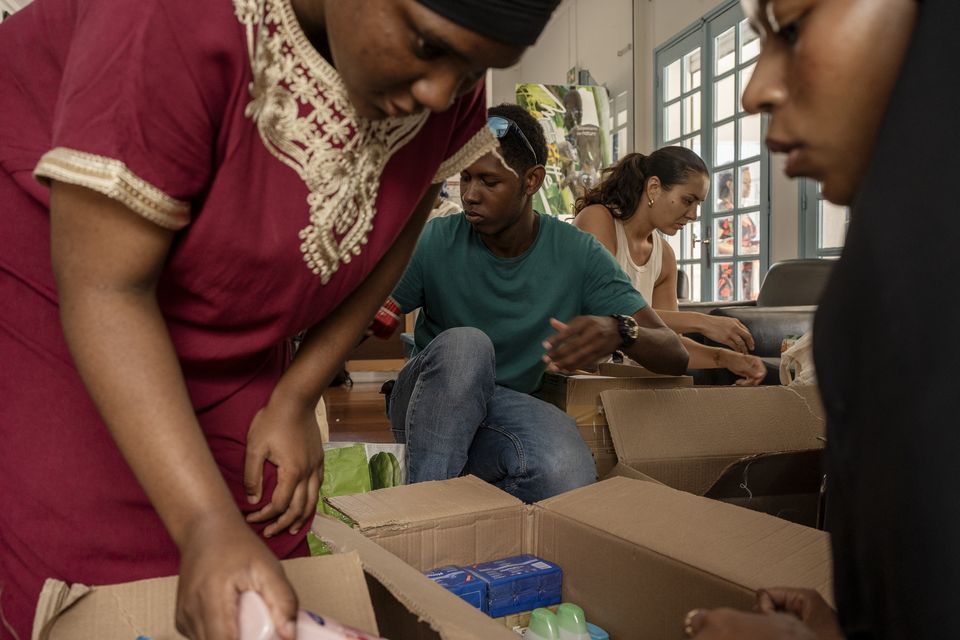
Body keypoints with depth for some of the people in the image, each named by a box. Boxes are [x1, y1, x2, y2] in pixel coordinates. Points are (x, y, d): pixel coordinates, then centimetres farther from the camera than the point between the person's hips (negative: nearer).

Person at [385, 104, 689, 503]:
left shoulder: (578, 256, -9)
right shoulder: (434, 242, -11)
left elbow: (674, 356, -13)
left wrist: (618, 331, -36)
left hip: (505, 415, 1)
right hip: (425, 410, 0)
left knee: (568, 475, -33)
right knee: (464, 343, -34)